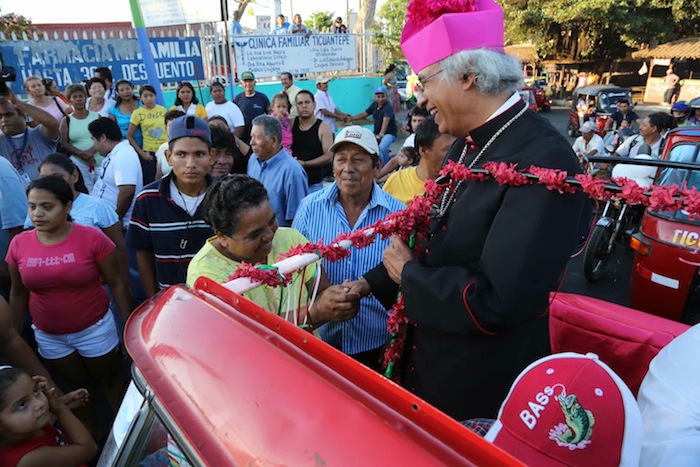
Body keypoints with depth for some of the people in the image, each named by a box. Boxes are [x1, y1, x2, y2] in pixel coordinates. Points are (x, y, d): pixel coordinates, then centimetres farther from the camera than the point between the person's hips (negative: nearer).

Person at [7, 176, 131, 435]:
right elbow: (18, 294, 5)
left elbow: (116, 284, -12)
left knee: (111, 382, 15)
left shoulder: (92, 238, -18)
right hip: (48, 335, 3)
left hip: (95, 328, -3)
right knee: (77, 387, 22)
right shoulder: (19, 244, -7)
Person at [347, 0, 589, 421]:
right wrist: (374, 282, 5)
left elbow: (500, 302, -31)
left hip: (482, 390, -7)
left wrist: (409, 273, -17)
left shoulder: (544, 162, -26)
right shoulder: (467, 146, 1)